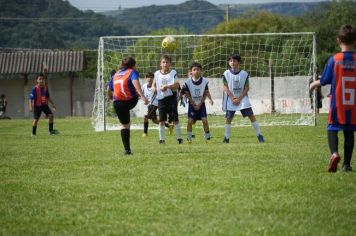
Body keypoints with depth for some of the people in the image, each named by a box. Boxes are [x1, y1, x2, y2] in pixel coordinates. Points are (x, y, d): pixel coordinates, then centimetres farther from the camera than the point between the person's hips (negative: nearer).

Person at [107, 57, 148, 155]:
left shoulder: (116, 75, 20)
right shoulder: (132, 72, 3)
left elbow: (109, 90, 26)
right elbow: (135, 82, -18)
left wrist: (111, 98, 46)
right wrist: (142, 96, -29)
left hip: (117, 103, 4)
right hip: (131, 101, -4)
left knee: (124, 125, 12)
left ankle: (127, 149, 7)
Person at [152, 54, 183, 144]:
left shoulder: (173, 73, -2)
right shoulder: (157, 73, 7)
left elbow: (177, 85, -12)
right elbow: (154, 84, 19)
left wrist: (166, 86, -21)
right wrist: (154, 89, -3)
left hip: (171, 98, -2)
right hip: (161, 99, 2)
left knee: (175, 119, 0)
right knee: (162, 120, 2)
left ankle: (179, 138, 9)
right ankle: (161, 139, 9)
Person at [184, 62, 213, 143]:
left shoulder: (204, 81, -11)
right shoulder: (188, 82, -13)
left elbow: (205, 93, -2)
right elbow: (187, 94, -4)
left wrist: (200, 104, -8)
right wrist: (194, 104, -8)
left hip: (201, 104, 1)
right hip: (192, 104, 0)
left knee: (205, 120, -9)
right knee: (190, 121, -9)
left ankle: (207, 137, 5)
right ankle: (189, 138, 4)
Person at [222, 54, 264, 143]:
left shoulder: (244, 74, -2)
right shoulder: (226, 74, -2)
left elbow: (247, 88, -1)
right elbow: (225, 87, -3)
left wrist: (239, 98, -10)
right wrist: (233, 98, -12)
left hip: (242, 98, 0)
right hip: (230, 99, 0)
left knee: (251, 115, -7)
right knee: (229, 118, 0)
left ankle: (259, 135, -1)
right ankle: (226, 138, 8)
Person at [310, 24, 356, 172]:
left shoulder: (334, 60, -8)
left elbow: (324, 81, -1)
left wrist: (314, 84, 19)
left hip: (337, 104, -2)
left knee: (332, 129, 6)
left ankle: (334, 153, -22)